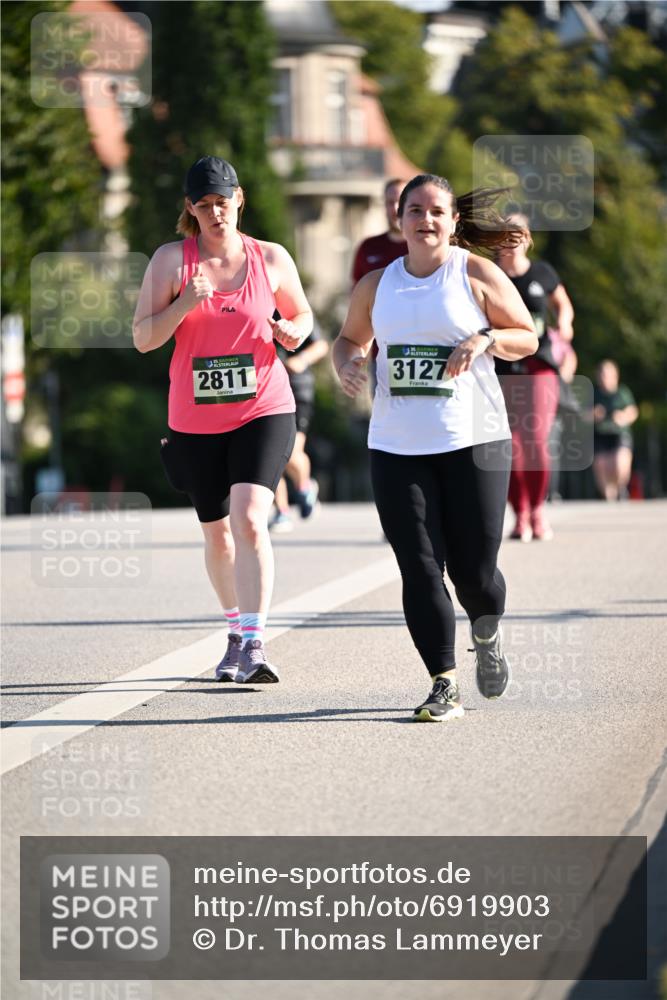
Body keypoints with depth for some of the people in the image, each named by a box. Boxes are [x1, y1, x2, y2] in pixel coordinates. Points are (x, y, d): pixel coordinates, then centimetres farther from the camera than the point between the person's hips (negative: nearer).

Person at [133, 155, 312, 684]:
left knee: (250, 520, -20)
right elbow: (143, 338, -6)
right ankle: (236, 630, 35)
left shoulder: (272, 258, 0)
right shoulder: (172, 259, -3)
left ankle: (255, 645, -23)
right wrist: (185, 304, -23)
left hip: (264, 409, -2)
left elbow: (302, 313, 17)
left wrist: (294, 332, -7)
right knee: (217, 532, 13)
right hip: (196, 419, 2)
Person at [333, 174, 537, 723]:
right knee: (419, 570, -7)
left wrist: (485, 339, -16)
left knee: (473, 570, 0)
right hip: (397, 448, 2)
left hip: (474, 441, -2)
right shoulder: (376, 285, 10)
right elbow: (350, 339, 25)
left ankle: (488, 636, 34)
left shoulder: (478, 275, 0)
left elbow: (528, 338, 4)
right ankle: (445, 687, -1)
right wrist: (346, 364, 2)